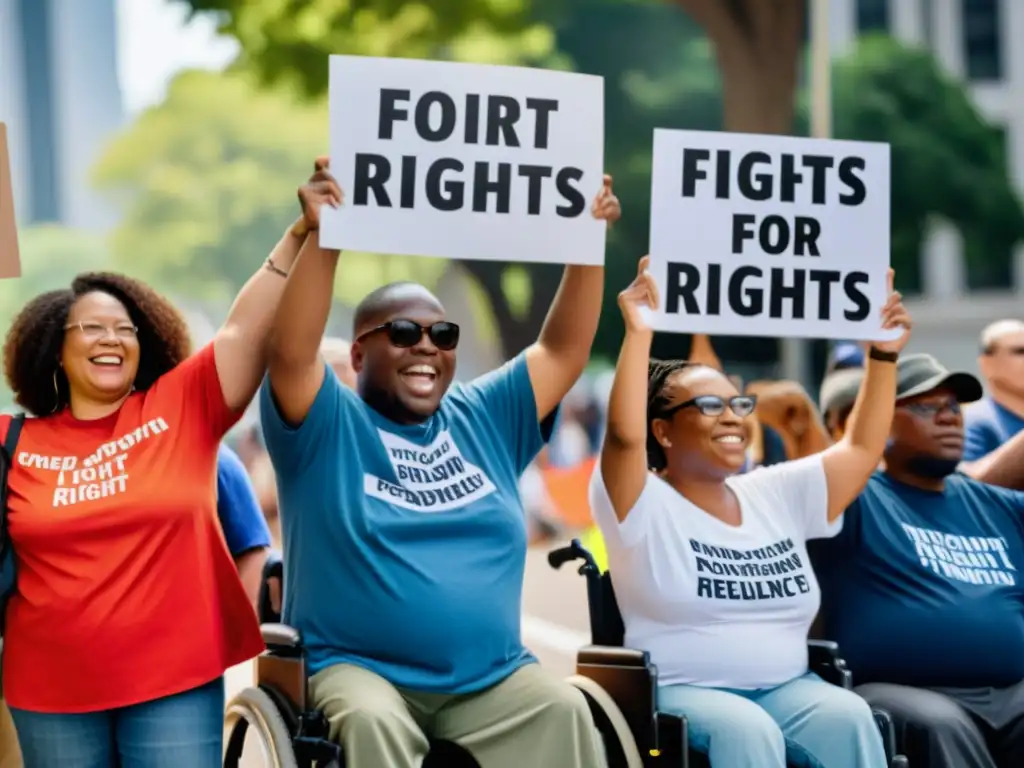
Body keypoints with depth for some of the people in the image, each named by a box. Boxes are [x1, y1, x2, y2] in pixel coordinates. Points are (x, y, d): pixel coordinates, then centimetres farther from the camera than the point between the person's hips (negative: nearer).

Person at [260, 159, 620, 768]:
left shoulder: (485, 419, 15)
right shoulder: (329, 424, 2)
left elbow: (564, 351, 13)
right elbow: (292, 353, -15)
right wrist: (324, 239, -25)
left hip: (490, 678, 4)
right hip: (357, 666, -3)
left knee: (565, 711, -23)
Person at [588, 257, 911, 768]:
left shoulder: (776, 495, 16)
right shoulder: (646, 507, -2)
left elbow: (862, 449, 18)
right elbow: (625, 436, -22)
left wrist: (882, 355, 11)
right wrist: (638, 333, -21)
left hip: (785, 689, 5)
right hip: (681, 692, -5)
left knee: (847, 717, -27)